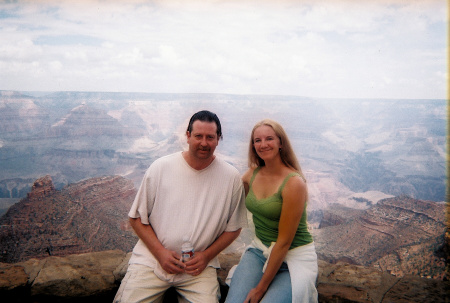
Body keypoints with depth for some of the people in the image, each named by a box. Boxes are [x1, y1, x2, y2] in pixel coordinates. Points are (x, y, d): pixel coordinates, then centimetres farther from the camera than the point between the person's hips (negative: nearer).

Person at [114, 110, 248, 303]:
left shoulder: (231, 177, -3)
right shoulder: (160, 168, -3)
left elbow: (233, 227, 5)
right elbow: (137, 218, 2)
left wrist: (206, 256, -6)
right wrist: (160, 252, -8)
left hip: (199, 266, 1)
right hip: (151, 258, 0)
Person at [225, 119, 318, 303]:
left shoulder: (293, 183, -19)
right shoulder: (252, 174, 1)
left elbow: (284, 242, -18)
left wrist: (261, 287, -14)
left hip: (294, 257, -4)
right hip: (259, 250, 5)